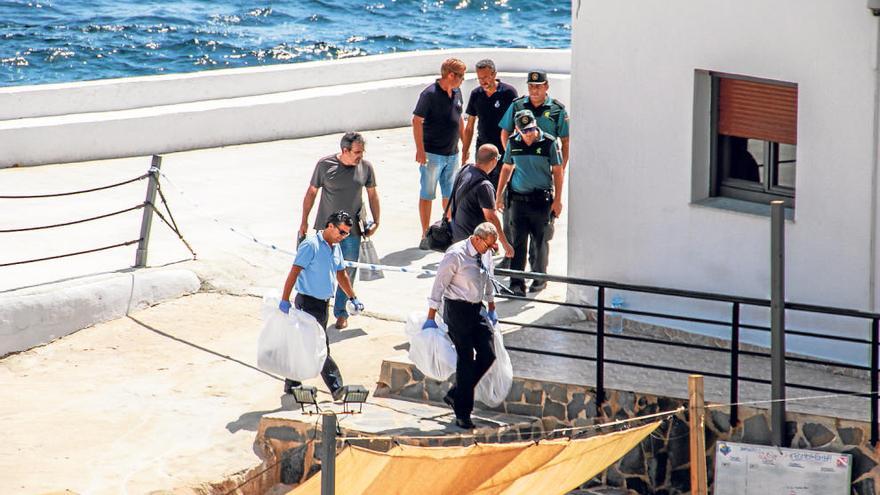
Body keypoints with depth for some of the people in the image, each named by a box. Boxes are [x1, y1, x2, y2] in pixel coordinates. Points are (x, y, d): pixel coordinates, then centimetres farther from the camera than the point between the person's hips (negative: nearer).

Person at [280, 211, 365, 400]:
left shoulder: (335, 247, 11)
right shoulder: (311, 245, -16)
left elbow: (341, 274, 25)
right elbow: (294, 272, -20)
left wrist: (353, 298, 25)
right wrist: (285, 300, -25)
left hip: (322, 302, 9)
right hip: (308, 302, -9)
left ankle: (291, 384, 19)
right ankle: (336, 388, -10)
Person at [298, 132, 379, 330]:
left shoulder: (366, 167, -3)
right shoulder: (325, 165, -8)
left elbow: (372, 195, 9)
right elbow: (312, 192, 1)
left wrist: (376, 222, 4)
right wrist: (304, 222, 3)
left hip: (352, 230, 1)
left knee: (347, 273, 5)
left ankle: (341, 313, 18)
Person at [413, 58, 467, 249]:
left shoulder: (456, 93, 8)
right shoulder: (430, 94, -14)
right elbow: (417, 121, -15)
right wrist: (420, 150, -19)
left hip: (452, 154, 7)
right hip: (432, 154, -7)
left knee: (450, 194, 14)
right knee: (427, 195, 0)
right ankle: (426, 237, 4)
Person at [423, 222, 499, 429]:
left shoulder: (486, 254, 3)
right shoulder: (455, 255, -18)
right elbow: (439, 284, -14)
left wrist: (492, 309, 26)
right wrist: (431, 318, -13)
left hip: (477, 309, 7)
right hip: (457, 309, -7)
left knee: (488, 355, 0)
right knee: (466, 359, -5)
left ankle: (455, 395, 16)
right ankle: (462, 412, 4)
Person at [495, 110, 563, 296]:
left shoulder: (549, 143, -6)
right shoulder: (513, 143, 3)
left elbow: (557, 172, 0)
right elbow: (507, 168, 16)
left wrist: (557, 199, -2)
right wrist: (499, 194, 16)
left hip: (541, 199, -2)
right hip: (518, 198, 2)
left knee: (539, 242, 7)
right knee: (518, 242, -2)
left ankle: (539, 278, 24)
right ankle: (517, 283, 0)